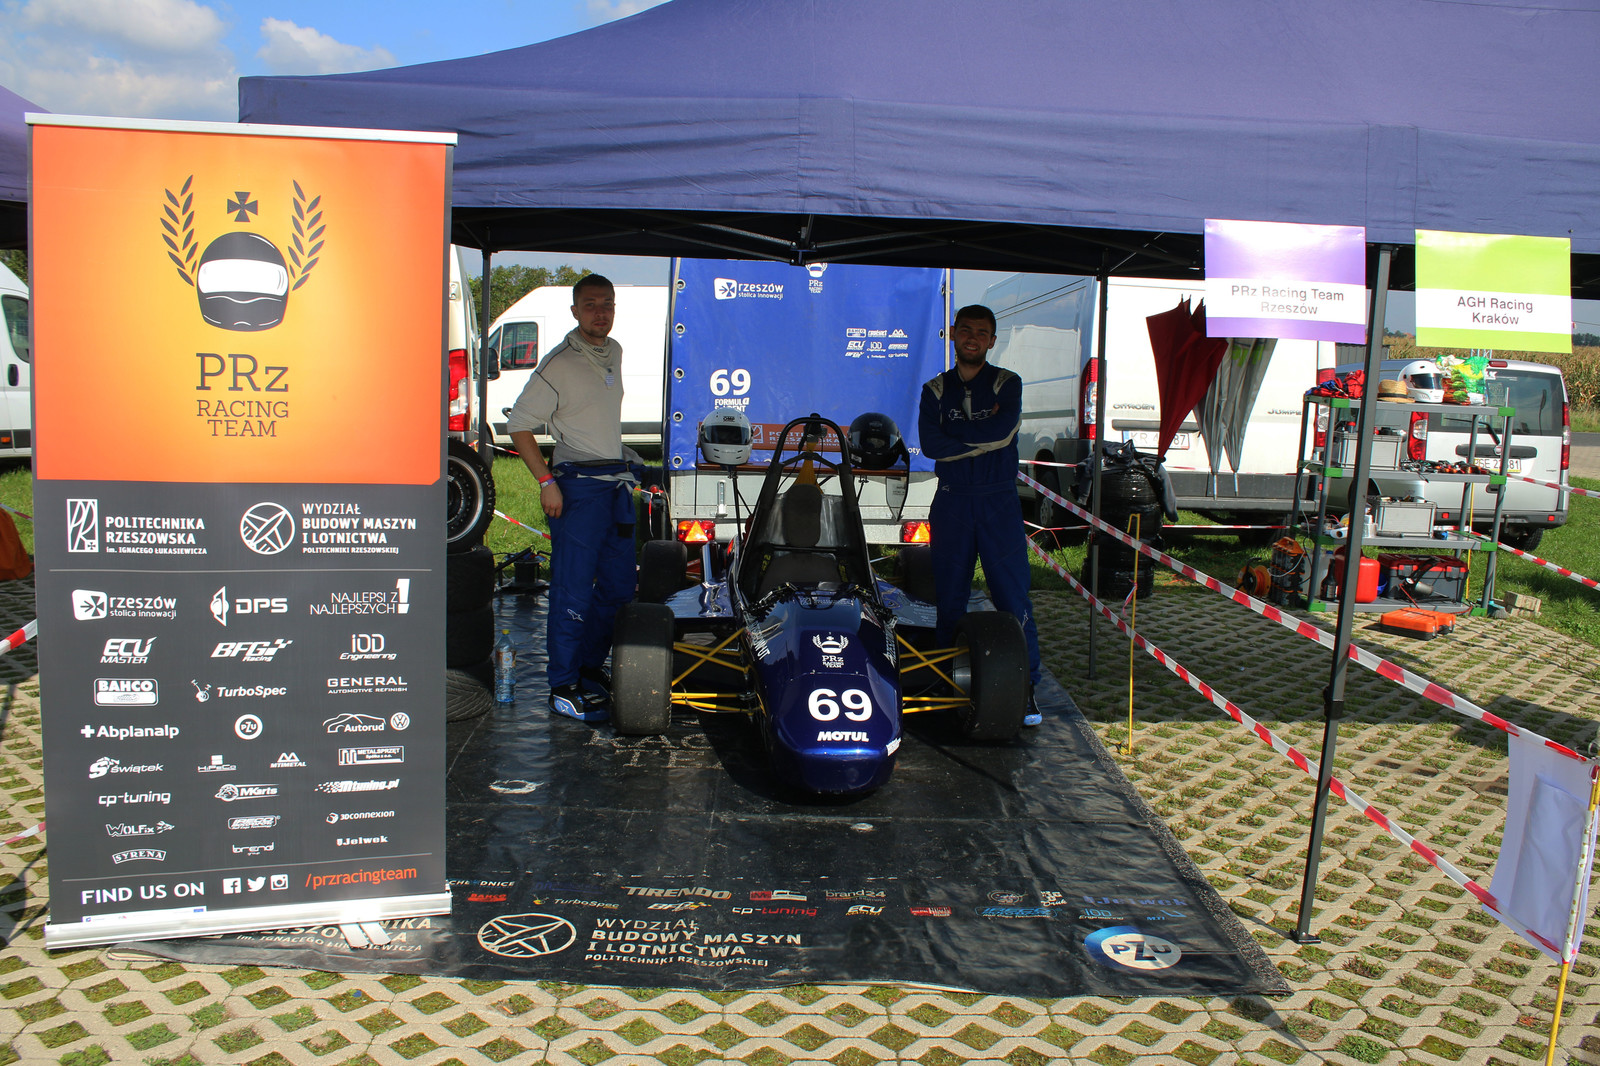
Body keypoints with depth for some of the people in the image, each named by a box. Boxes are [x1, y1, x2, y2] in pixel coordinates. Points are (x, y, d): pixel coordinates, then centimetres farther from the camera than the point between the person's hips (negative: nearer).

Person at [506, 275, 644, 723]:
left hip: (617, 482, 8)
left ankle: (590, 667, 26)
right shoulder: (559, 363, -10)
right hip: (578, 484, -8)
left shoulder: (615, 352, 13)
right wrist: (546, 480, -16)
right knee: (573, 590, -5)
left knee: (619, 586, 11)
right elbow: (519, 424, -10)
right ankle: (563, 686, 4)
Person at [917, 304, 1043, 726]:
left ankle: (1026, 687, 3)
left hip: (999, 502, -2)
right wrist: (983, 435, -9)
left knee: (1014, 597, -4)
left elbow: (1002, 433, -16)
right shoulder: (935, 390, 8)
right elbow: (930, 444, -8)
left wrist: (955, 434, -7)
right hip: (951, 504, 2)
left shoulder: (1007, 384, 3)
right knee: (949, 597, 7)